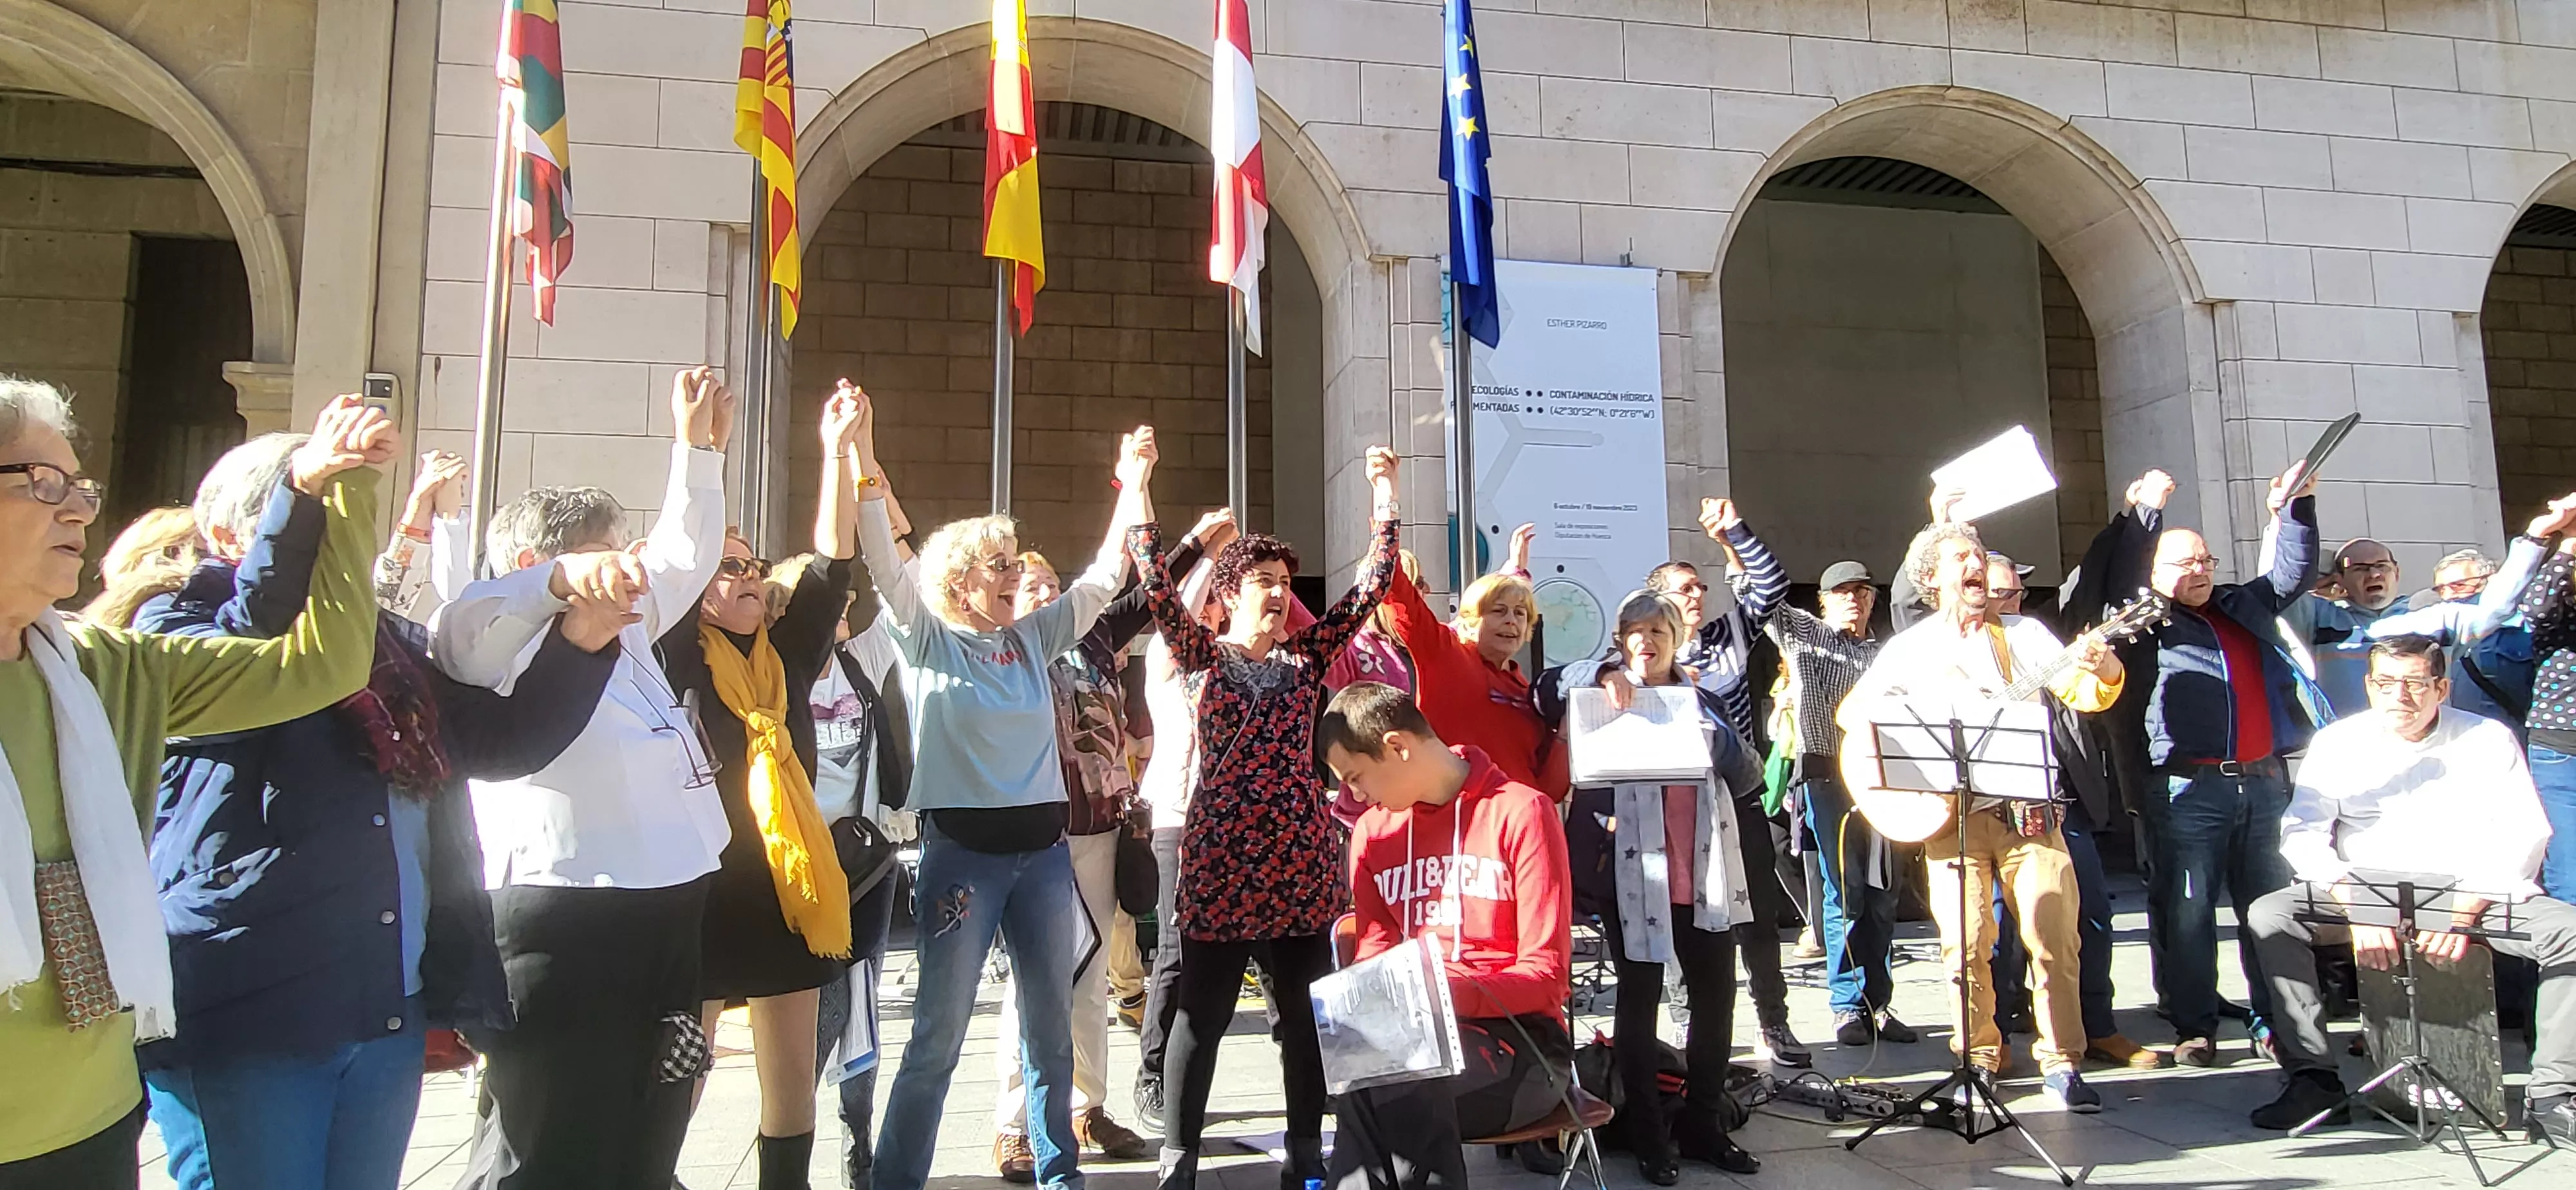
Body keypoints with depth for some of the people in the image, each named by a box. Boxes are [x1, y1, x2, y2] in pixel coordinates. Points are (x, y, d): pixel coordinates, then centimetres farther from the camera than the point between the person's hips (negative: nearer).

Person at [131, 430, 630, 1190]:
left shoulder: (393, 644, 17)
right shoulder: (179, 625, 0)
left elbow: (505, 741, 12)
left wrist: (581, 641, -5)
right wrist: (309, 491, -33)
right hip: (242, 1014, -6)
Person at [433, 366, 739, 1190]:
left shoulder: (625, 629, 21)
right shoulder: (506, 646, -3)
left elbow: (682, 557, 27)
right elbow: (457, 625, -24)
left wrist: (699, 449, 18)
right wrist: (560, 578, -41)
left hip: (667, 908, 9)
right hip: (562, 914, -8)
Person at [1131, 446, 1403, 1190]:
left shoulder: (1306, 656, 10)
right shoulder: (1200, 655, 3)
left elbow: (1371, 588, 6)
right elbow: (1157, 587, -10)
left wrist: (1386, 498, 5)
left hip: (1300, 853, 3)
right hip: (1220, 853, -3)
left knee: (1305, 1010, 10)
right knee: (1201, 1012, 4)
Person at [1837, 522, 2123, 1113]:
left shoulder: (2023, 634, 10)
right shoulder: (1908, 649, 9)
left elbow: (2081, 693, 1)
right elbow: (1855, 711, 8)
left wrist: (2104, 671, -22)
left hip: (2027, 809, 1)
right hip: (1951, 814, 0)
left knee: (2054, 935, -5)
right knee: (1965, 942, -3)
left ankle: (2061, 1061, 8)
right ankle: (1979, 1058, 12)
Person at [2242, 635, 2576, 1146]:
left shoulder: (2488, 739, 4)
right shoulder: (2337, 742, 3)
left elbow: (2525, 833, -4)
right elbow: (2301, 833, -5)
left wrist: (2463, 911, -17)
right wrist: (2358, 909, -19)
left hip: (2475, 898, 1)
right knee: (2269, 916, -26)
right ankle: (2314, 1078, -21)